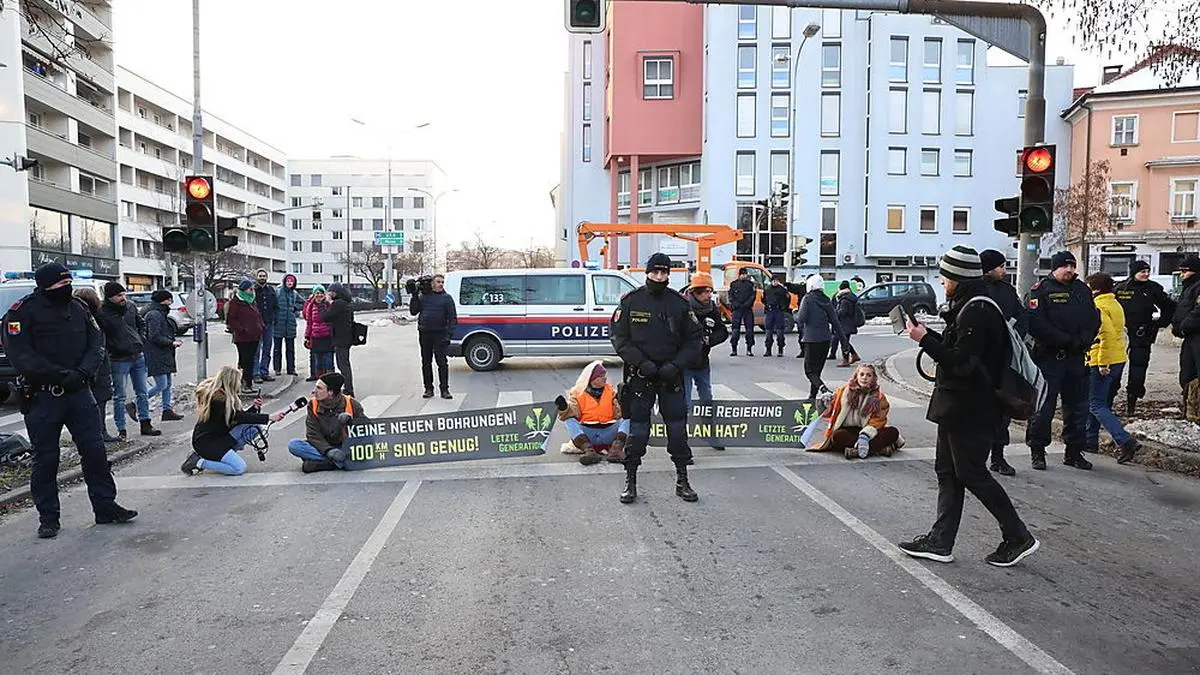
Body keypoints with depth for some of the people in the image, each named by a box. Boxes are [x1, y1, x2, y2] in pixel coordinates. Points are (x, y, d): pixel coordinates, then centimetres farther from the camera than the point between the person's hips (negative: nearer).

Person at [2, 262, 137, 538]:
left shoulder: (78, 309, 7)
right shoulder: (22, 312, -8)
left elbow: (97, 344, 5)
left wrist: (83, 372, -13)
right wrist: (62, 375, -20)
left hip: (78, 392, 4)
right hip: (42, 397, -4)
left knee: (94, 450, 4)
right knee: (46, 458, 5)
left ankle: (105, 507, 14)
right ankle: (48, 518, 17)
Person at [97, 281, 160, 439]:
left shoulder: (131, 306, 3)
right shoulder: (102, 312, -14)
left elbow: (142, 323, 19)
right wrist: (110, 349, -12)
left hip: (138, 356, 6)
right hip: (119, 360, -6)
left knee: (142, 393, 13)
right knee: (119, 397, 3)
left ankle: (145, 425, 22)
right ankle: (121, 431, 10)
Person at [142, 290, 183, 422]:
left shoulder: (161, 314, 18)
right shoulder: (154, 315, -14)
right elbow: (154, 337, -21)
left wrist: (174, 342, 10)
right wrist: (172, 343, -15)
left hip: (165, 356, 11)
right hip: (156, 356, -11)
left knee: (168, 384, 11)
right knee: (162, 385, -11)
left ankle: (167, 410, 17)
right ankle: (134, 405, -2)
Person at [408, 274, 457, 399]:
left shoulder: (447, 298, 4)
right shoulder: (423, 296, 10)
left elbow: (452, 317, 0)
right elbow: (413, 311, 8)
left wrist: (449, 333, -11)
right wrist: (415, 295, 1)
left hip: (440, 334, -3)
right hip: (424, 334, 3)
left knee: (442, 362, -6)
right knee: (426, 362, 9)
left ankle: (445, 390, -1)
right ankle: (429, 389, 17)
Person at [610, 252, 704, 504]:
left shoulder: (680, 304, 3)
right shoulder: (630, 301, -1)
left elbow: (695, 339, 6)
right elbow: (619, 337, -2)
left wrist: (676, 365, -8)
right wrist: (641, 362, -13)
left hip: (671, 376, 2)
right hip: (639, 376, -2)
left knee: (678, 428, 5)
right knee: (637, 430, 2)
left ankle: (682, 481, 18)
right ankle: (630, 482, 14)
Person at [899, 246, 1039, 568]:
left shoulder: (977, 312, -20)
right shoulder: (968, 307, 12)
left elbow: (961, 362, -24)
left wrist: (925, 340, -20)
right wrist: (929, 334, 7)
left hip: (970, 410, -11)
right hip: (958, 406, 11)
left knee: (972, 473, -1)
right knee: (947, 470, 12)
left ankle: (1018, 537, 13)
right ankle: (940, 541, 18)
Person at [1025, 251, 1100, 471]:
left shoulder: (1082, 290, 14)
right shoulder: (1041, 290, -4)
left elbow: (1094, 319, 12)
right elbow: (1037, 324, -14)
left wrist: (1082, 341, -7)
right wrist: (1067, 340, -16)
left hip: (1076, 358, 6)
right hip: (1049, 356, -6)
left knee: (1078, 405, 9)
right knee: (1044, 405, -3)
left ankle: (1074, 451, 19)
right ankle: (1037, 451, 8)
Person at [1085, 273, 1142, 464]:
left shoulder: (1099, 306, -14)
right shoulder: (1116, 305, 16)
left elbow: (1107, 333, -25)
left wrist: (1103, 363, -24)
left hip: (1103, 363, -10)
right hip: (1119, 360, 10)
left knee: (1098, 405, -8)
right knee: (1096, 401, 20)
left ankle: (1126, 442, -18)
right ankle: (1091, 440, 26)